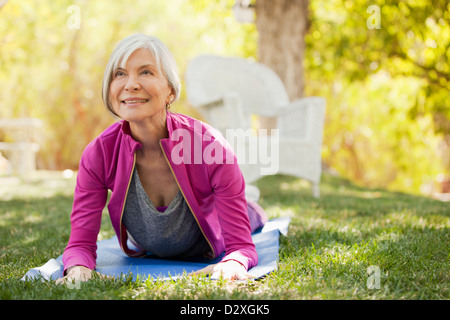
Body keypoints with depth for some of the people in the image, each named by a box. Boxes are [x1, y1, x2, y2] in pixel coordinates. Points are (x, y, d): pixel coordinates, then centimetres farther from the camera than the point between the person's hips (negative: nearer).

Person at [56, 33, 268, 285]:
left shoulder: (210, 146, -42)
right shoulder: (99, 153, -36)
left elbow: (241, 245, -37)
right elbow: (81, 242, -31)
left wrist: (233, 264, -61)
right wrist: (78, 268, -55)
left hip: (207, 252, -2)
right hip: (145, 253, 3)